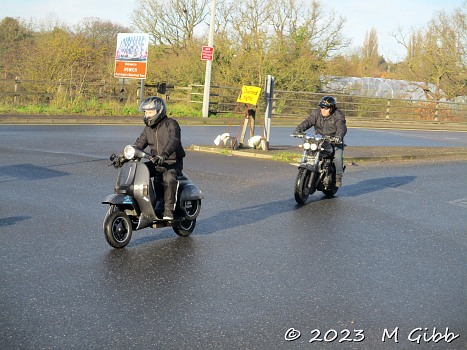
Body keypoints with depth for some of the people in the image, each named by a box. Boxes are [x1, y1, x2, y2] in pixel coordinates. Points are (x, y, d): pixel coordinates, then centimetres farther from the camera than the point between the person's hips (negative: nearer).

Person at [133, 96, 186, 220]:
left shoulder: (171, 124, -10)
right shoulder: (148, 128, 14)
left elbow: (174, 141, -27)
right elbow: (139, 143, 11)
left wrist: (163, 155, -45)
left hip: (173, 162, -7)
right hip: (156, 162, 7)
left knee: (168, 177, -37)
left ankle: (169, 210, -33)